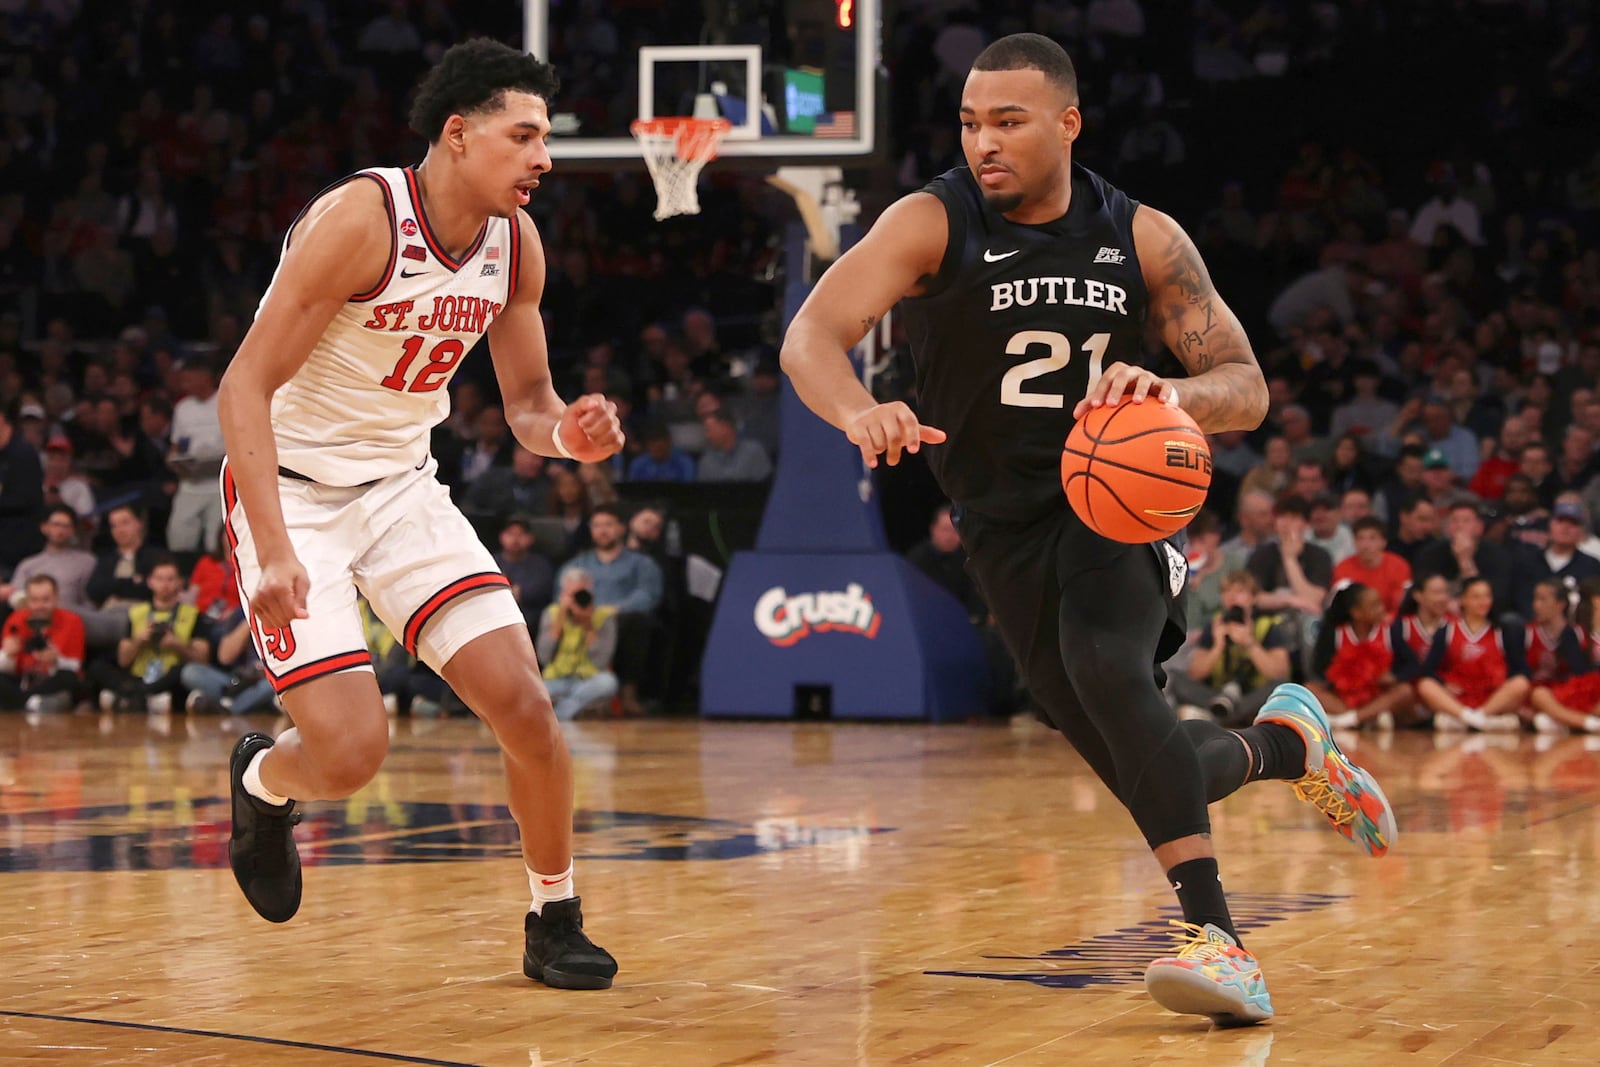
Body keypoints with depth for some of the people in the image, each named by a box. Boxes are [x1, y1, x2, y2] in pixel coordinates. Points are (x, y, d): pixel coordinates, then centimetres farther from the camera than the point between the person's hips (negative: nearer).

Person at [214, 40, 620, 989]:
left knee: (526, 706, -8)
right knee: (353, 752, -14)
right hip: (290, 489, -6)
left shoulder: (517, 242, -3)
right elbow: (246, 386, -23)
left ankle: (556, 922, 11)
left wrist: (567, 435, -16)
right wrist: (275, 551, -33)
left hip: (403, 485, 6)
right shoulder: (361, 218, -23)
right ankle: (262, 780, 23)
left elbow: (527, 401, 9)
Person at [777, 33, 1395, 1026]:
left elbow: (1248, 389, -6)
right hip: (1006, 525, 1)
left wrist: (1172, 393, -30)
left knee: (1107, 670, -32)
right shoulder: (933, 225, -11)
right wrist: (861, 414, -49)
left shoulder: (1142, 237, -5)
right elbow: (812, 335, -26)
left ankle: (1217, 938, -32)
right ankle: (1285, 743, 35)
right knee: (1149, 770, 1)